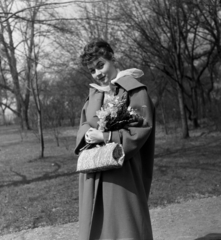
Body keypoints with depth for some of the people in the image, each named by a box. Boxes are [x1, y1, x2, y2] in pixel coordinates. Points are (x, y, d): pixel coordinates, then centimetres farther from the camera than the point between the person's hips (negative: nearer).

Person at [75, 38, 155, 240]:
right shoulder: (94, 91, 13)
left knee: (124, 223, -1)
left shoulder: (133, 89, -8)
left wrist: (105, 136, -18)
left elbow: (144, 125, -14)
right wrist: (88, 134, -9)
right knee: (95, 223, 11)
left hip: (122, 167, -6)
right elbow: (84, 122, 16)